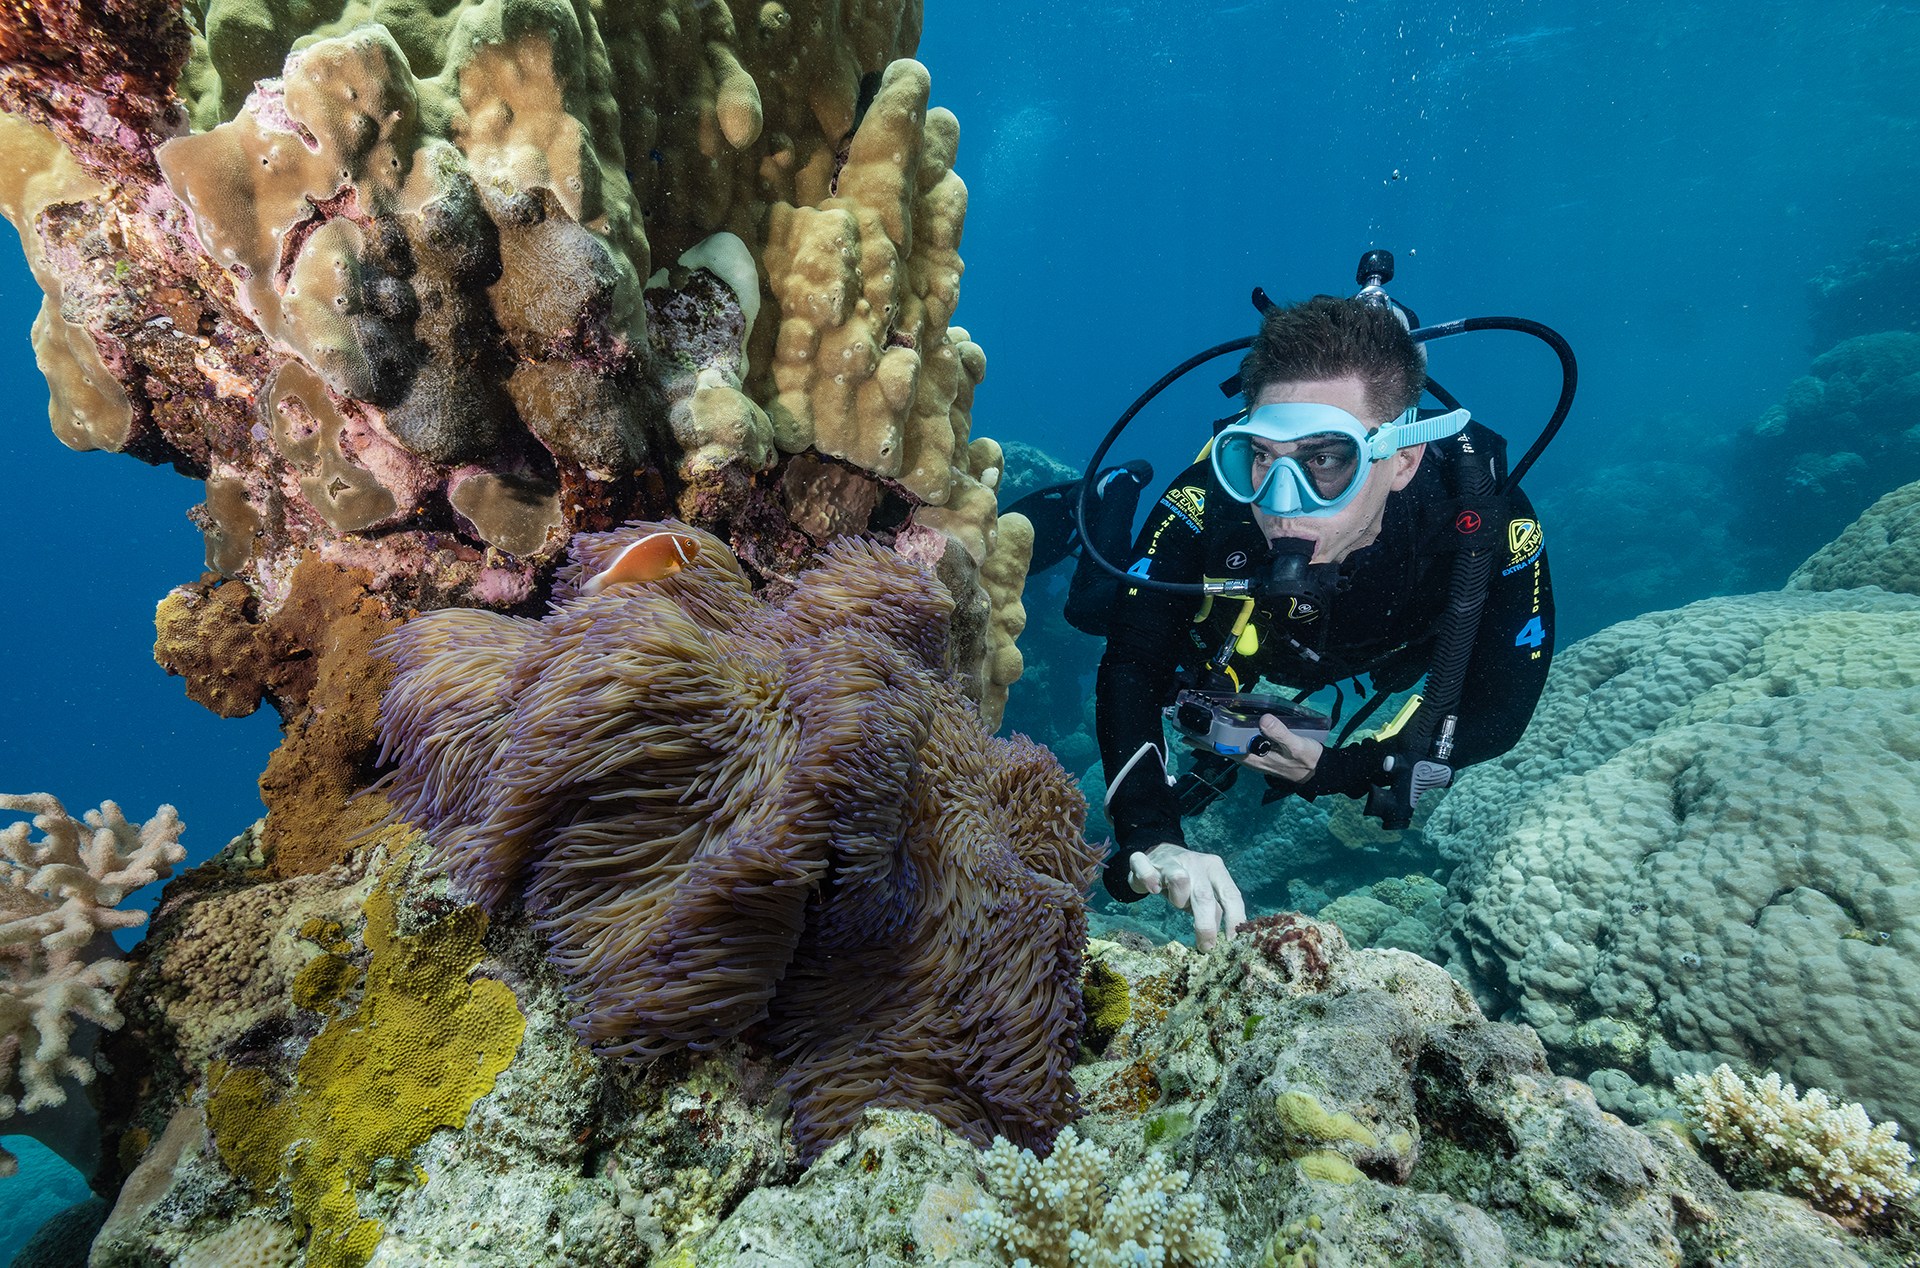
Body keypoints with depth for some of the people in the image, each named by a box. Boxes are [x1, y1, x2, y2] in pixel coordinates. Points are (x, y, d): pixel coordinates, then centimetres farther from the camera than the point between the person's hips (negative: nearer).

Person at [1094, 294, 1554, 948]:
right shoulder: (1210, 502, -44)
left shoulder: (1486, 520, -41)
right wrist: (1153, 840, -61)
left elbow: (1498, 713, -29)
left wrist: (1339, 769, -38)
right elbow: (1129, 671, -46)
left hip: (1382, 668, 1)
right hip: (1232, 652, -1)